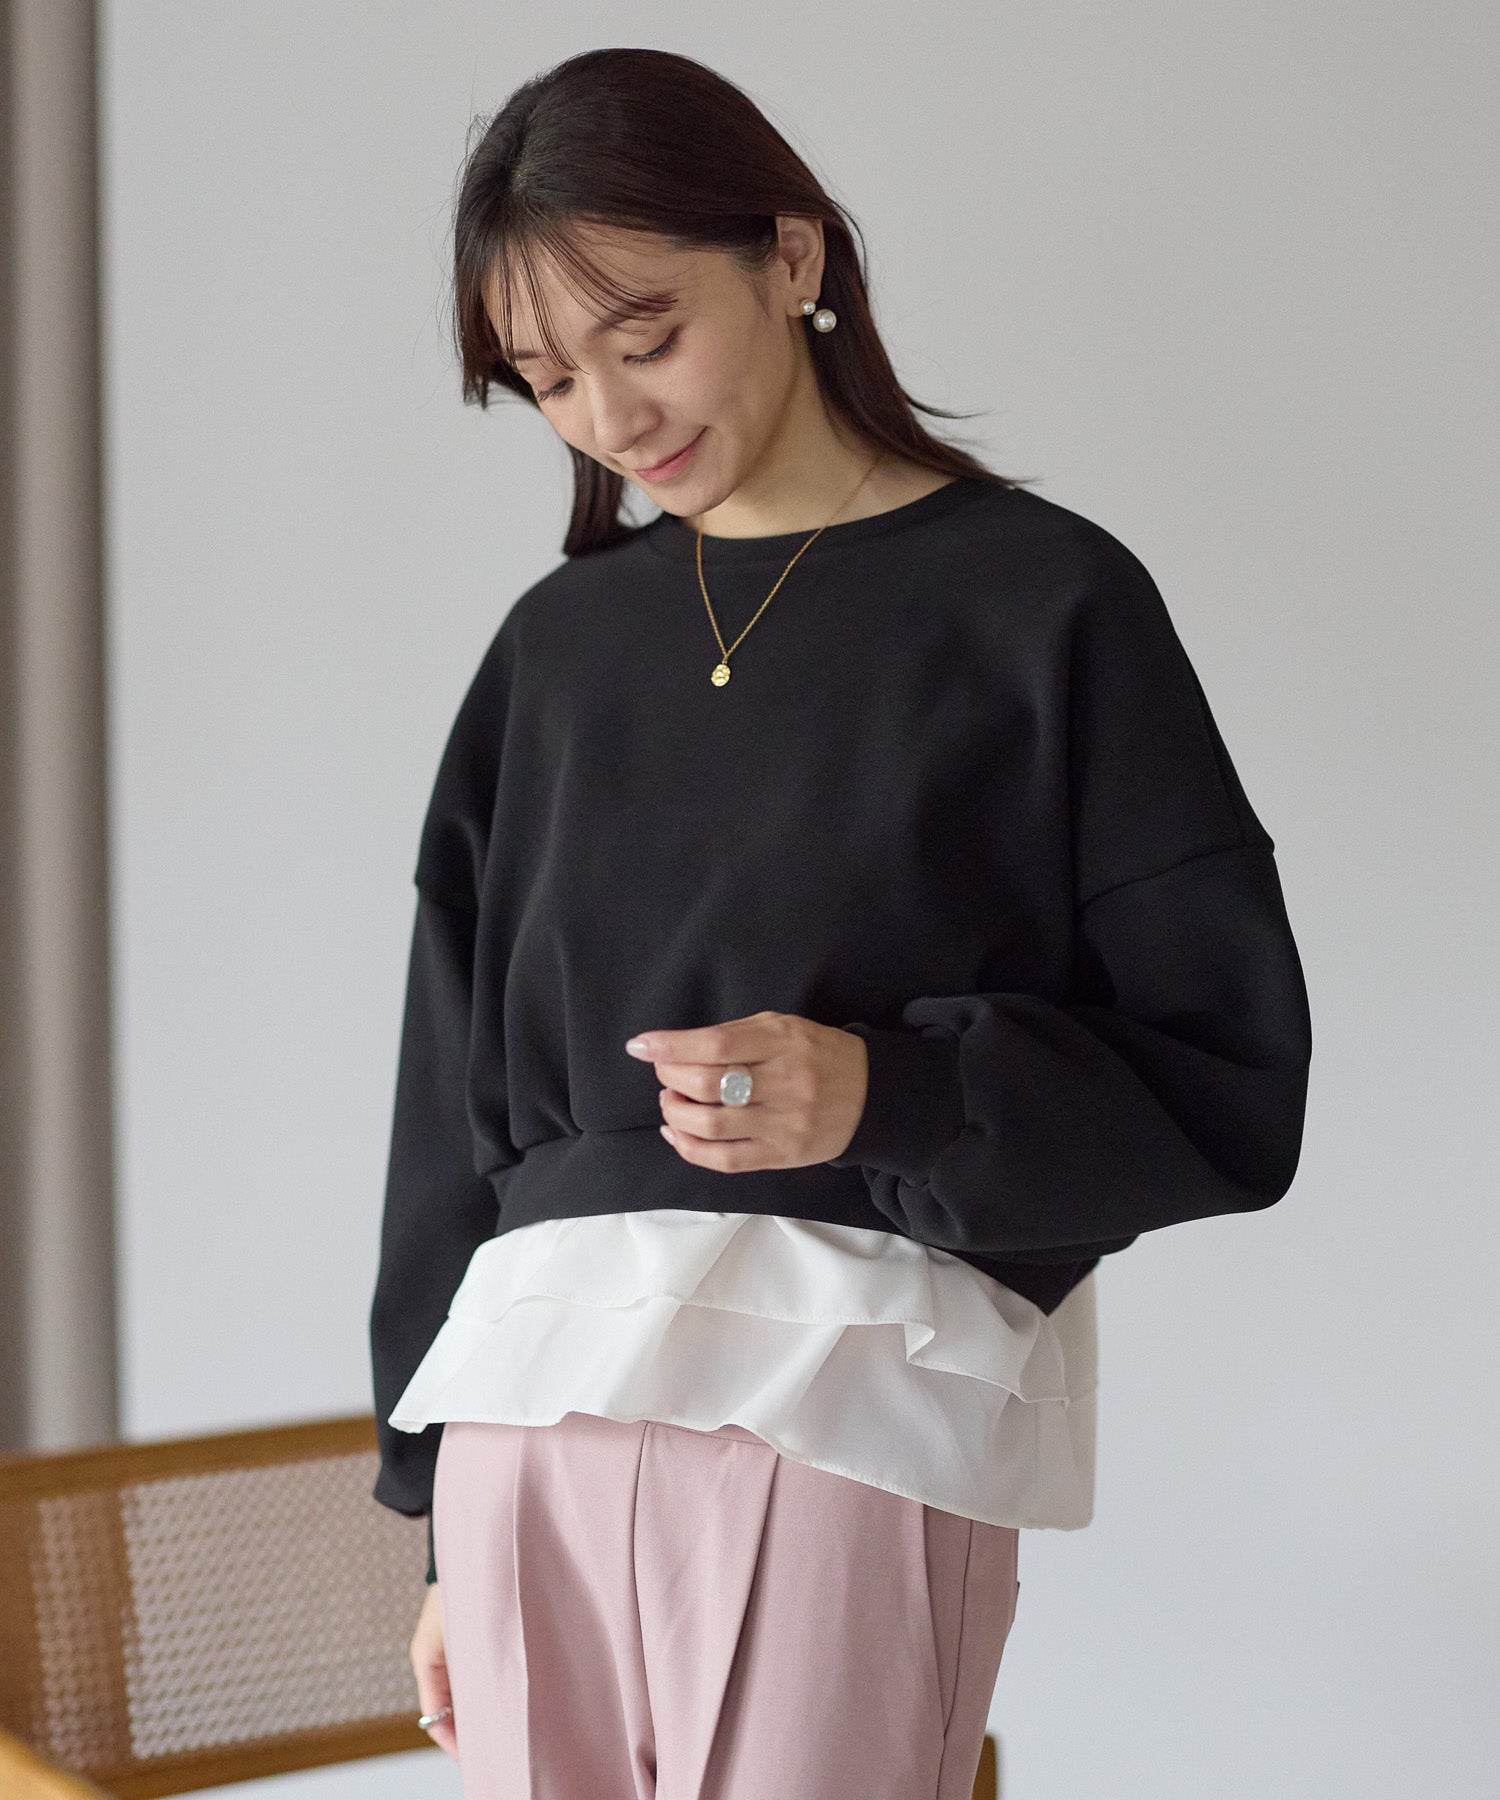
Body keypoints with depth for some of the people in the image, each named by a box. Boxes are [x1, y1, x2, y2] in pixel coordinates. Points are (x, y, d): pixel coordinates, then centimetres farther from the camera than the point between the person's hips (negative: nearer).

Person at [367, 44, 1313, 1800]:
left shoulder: (1042, 599, 1)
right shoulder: (558, 643, 15)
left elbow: (1228, 1082, -1)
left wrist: (882, 1092, -16)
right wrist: (446, 1518, 16)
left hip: (850, 1406, -4)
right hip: (536, 1393, 4)